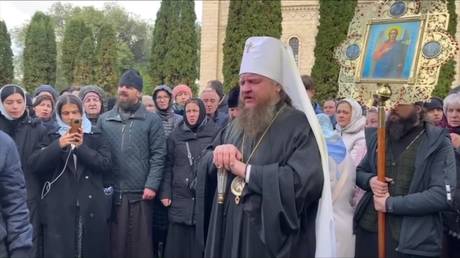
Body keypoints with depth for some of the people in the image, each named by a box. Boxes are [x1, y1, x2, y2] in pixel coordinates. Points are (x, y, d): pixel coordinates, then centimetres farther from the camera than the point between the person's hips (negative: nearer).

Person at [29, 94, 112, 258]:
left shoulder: (96, 137, 10)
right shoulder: (52, 137, 11)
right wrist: (58, 145, -15)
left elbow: (106, 165, -3)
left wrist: (81, 147, -11)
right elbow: (36, 166, -2)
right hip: (59, 210, 0)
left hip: (92, 208, 1)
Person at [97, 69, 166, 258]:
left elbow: (158, 155, -2)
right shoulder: (104, 119, 11)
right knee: (113, 243, 9)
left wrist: (151, 185, -10)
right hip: (110, 193, 2)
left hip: (139, 193, -2)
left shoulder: (152, 120, 3)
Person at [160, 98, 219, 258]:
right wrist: (165, 193, 1)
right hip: (180, 196, 2)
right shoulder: (175, 136, 9)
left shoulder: (214, 133, 2)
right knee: (178, 242, 5)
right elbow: (168, 166, 9)